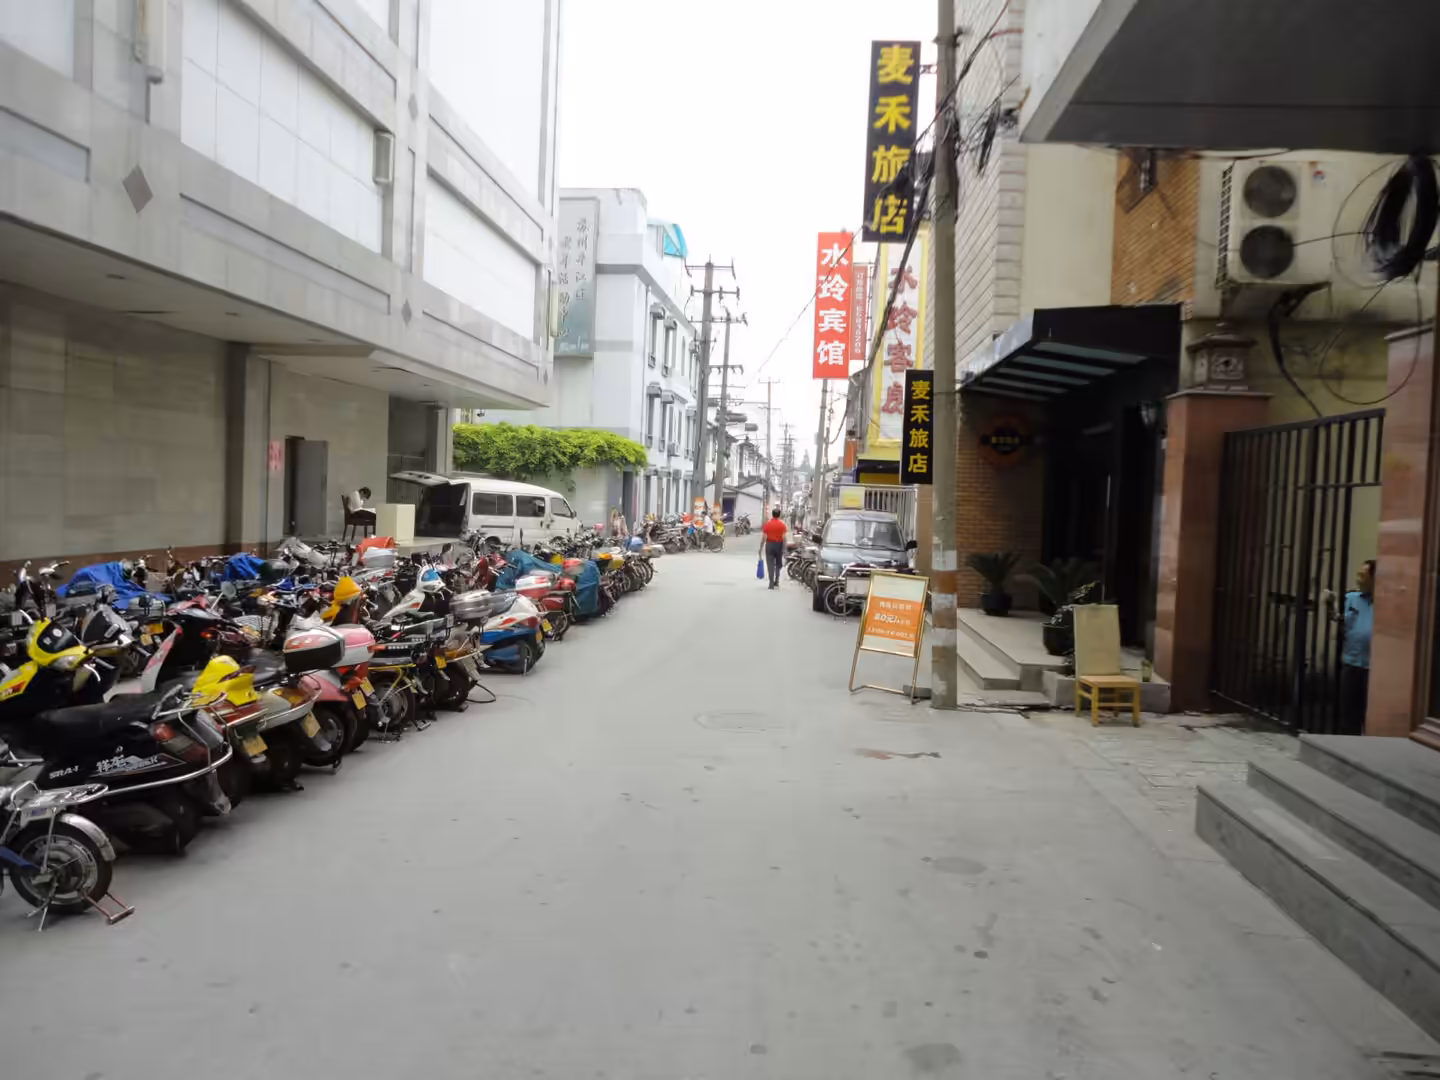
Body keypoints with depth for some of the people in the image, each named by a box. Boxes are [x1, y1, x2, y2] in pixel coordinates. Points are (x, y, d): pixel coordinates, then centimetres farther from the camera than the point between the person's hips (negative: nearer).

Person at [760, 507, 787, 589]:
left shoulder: (767, 524, -3)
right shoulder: (782, 524, -4)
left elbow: (763, 537, -5)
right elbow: (784, 538, -7)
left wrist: (761, 548, 3)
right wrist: (784, 550, -2)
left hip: (769, 545, -1)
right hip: (779, 545, 1)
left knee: (770, 565, 1)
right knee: (778, 565, 17)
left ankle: (771, 583, -5)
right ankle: (776, 582, 19)